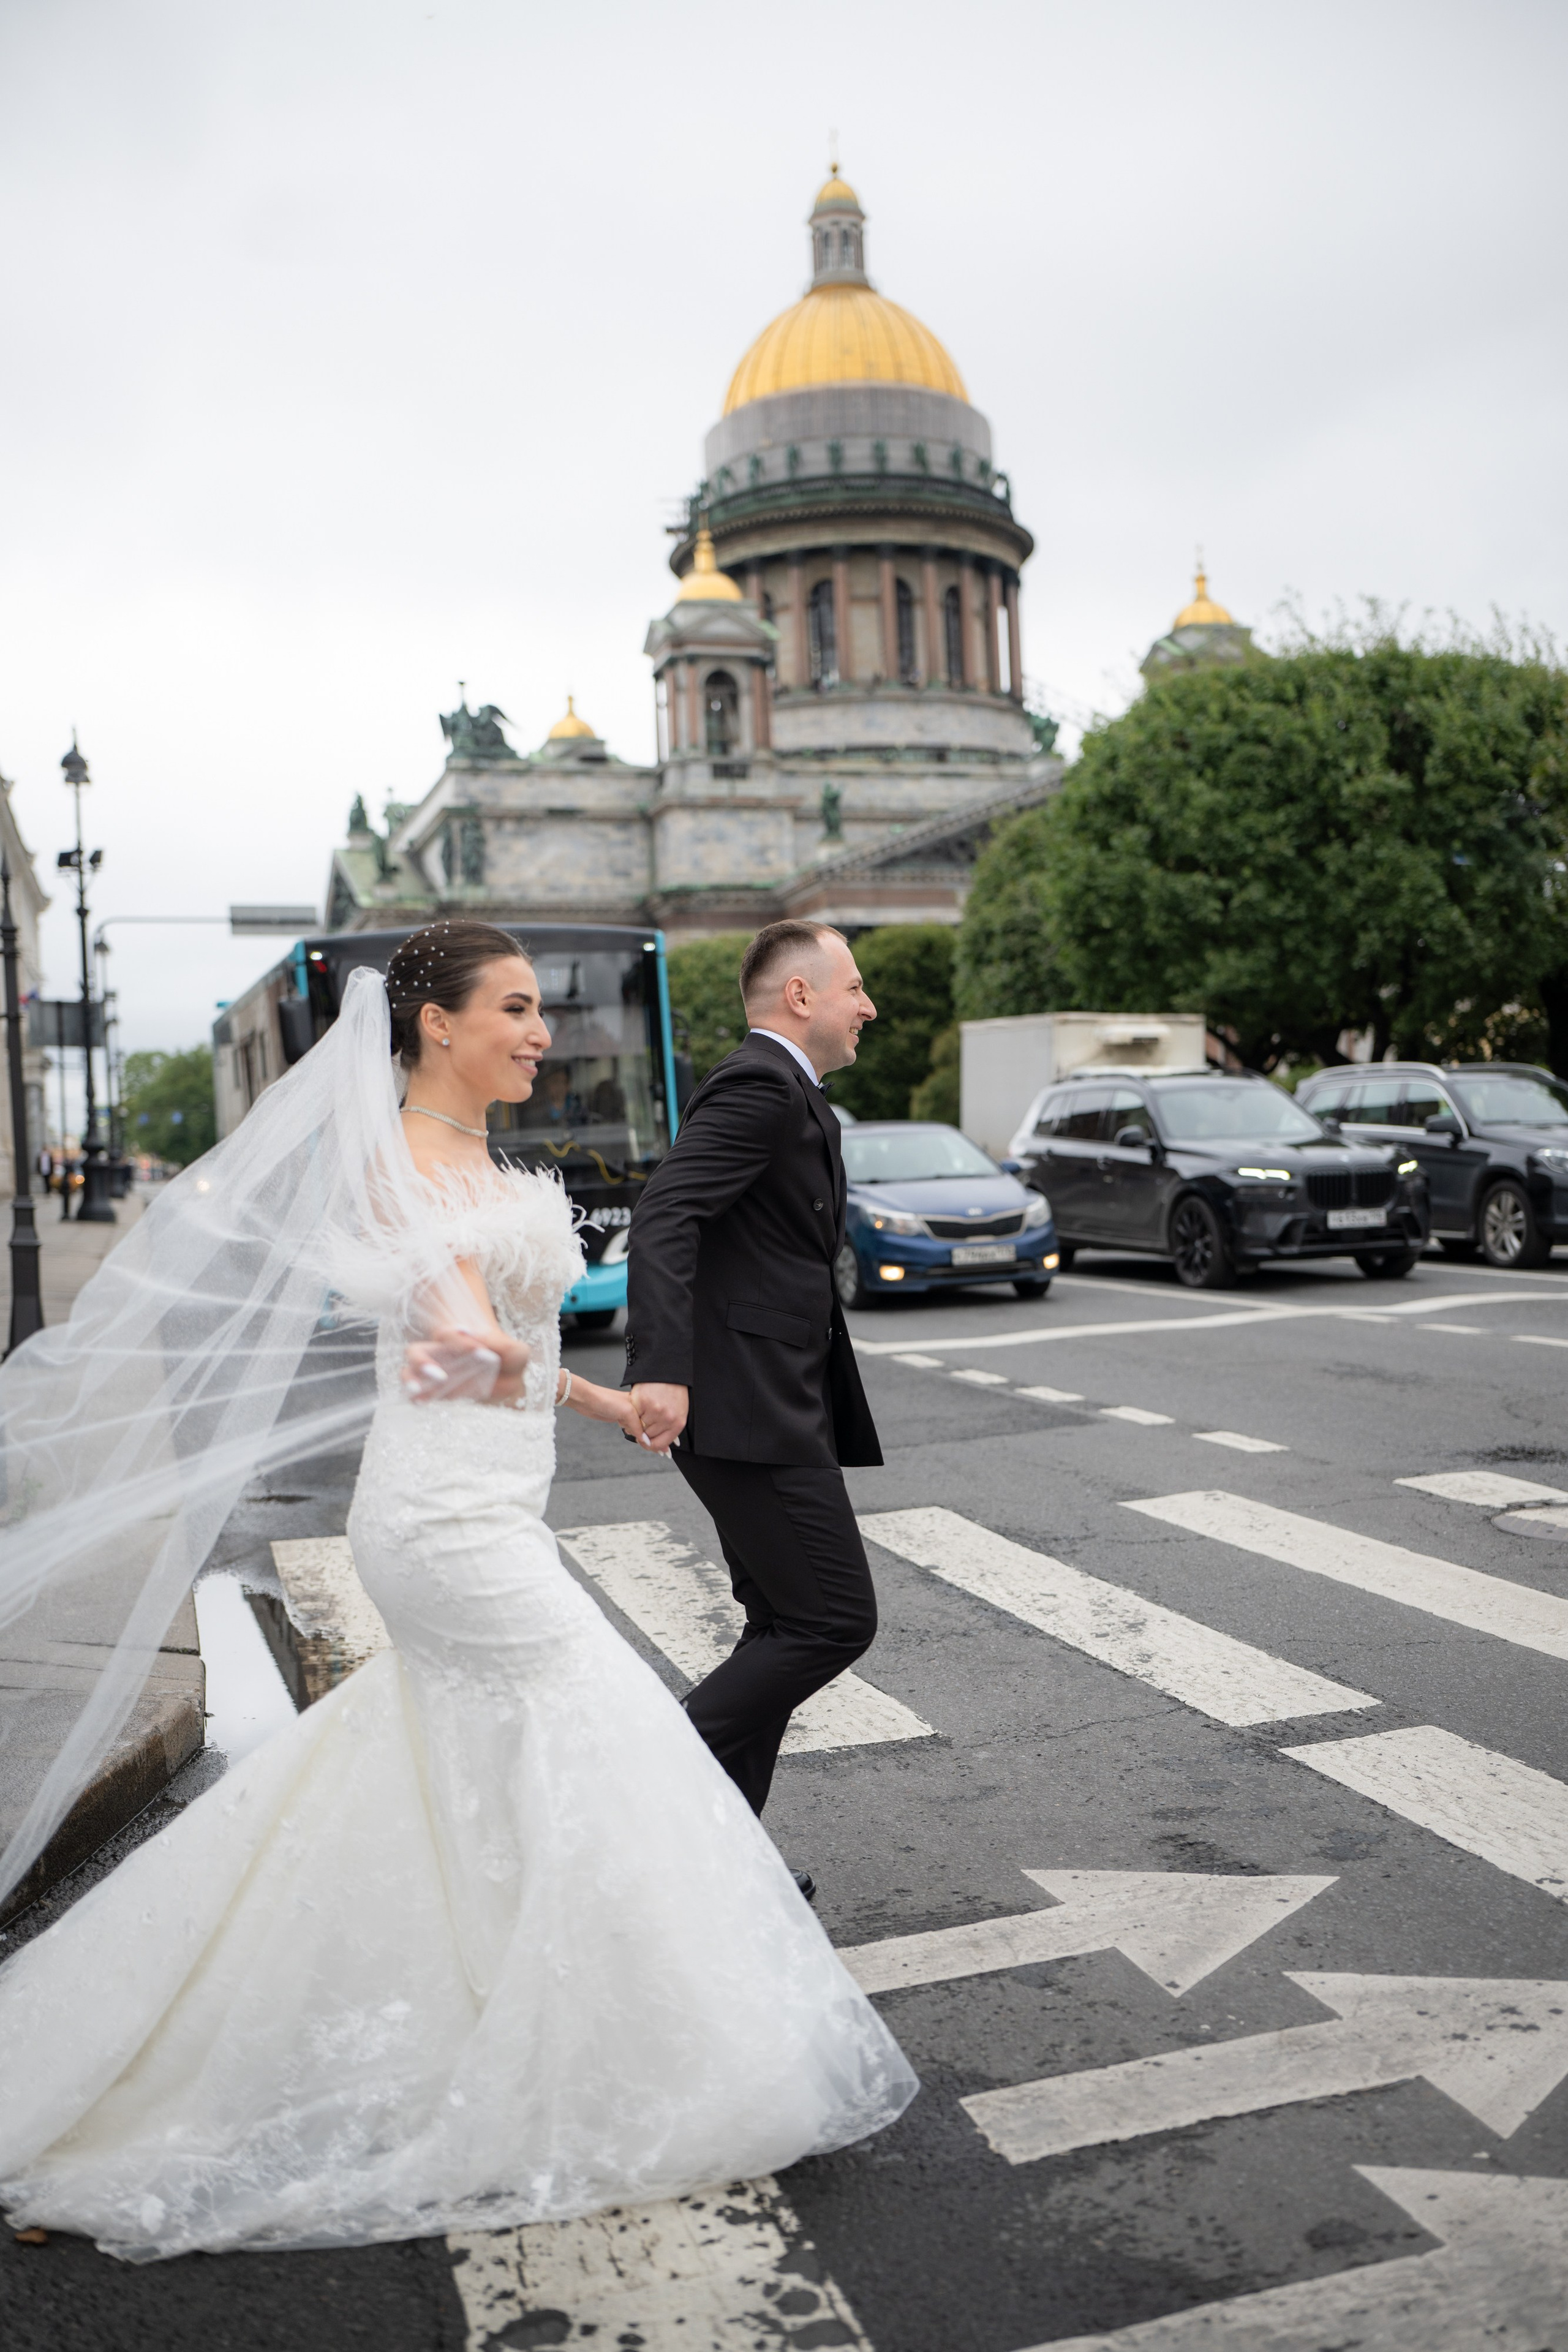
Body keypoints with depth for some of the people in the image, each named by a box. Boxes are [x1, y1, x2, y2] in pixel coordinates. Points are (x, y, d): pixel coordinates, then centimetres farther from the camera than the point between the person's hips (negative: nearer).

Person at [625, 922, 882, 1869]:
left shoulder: (792, 1097, 21)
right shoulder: (759, 1087, -12)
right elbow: (663, 1219, -26)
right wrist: (662, 1370, -36)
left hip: (775, 1408, 11)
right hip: (748, 1409, -11)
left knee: (787, 1629, 13)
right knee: (835, 1620, -8)